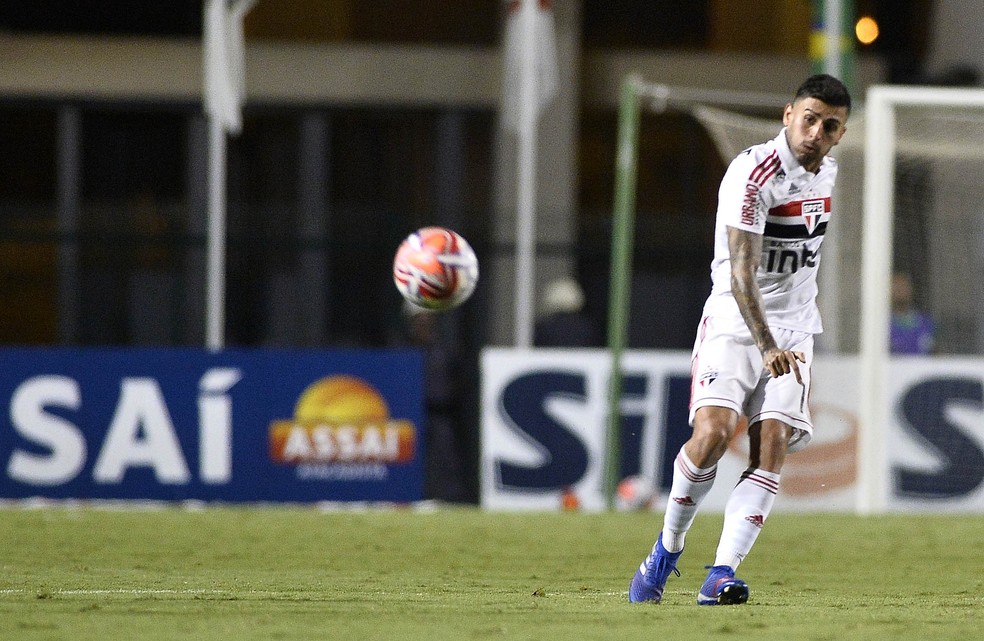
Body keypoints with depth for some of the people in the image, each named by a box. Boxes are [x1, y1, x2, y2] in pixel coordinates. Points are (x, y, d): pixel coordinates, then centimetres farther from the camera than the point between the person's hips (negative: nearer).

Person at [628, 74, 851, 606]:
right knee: (713, 432, -22)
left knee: (772, 447, -12)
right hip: (733, 323, -5)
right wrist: (766, 346, -39)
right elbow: (740, 273, -26)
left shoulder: (826, 172, 7)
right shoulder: (752, 173, -17)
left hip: (793, 331, 5)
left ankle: (721, 577, -17)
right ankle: (667, 551, 2)